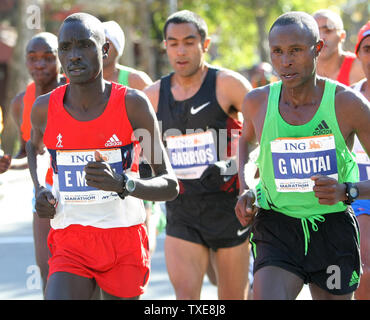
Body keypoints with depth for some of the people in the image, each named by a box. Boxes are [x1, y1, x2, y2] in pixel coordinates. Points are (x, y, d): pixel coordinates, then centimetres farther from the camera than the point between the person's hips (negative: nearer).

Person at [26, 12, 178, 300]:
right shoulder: (45, 109, -3)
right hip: (71, 245, 1)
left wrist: (122, 184, -29)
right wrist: (38, 190, 5)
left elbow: (170, 186, -10)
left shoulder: (133, 105, -10)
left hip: (125, 242, -1)